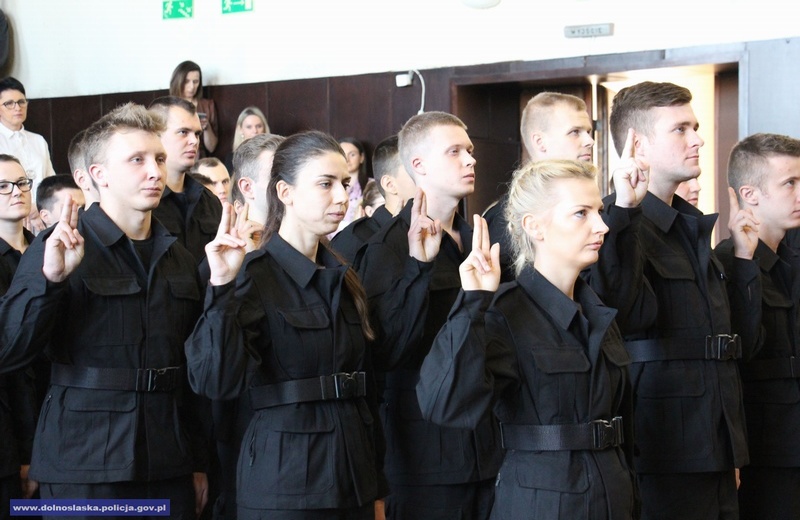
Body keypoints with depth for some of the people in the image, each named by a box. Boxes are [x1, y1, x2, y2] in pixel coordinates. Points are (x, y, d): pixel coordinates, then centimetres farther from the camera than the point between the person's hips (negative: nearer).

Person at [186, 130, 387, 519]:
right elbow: (216, 381, -21)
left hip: (354, 476, 7)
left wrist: (375, 489, 15)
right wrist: (222, 288, -30)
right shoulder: (254, 276, -9)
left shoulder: (343, 279, 11)